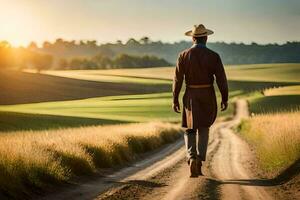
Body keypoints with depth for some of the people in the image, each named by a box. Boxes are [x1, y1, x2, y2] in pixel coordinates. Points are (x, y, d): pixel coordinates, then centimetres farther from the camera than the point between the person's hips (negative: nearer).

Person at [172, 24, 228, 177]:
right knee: (203, 129, 13)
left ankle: (192, 160, -12)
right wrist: (225, 99, 1)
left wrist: (175, 100, 2)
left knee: (190, 130, 11)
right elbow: (221, 79, -9)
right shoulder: (214, 56, -8)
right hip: (208, 96, 0)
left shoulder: (184, 55, -5)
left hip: (191, 96, 0)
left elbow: (177, 79, -5)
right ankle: (199, 164, 4)